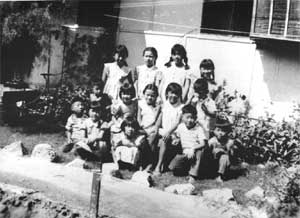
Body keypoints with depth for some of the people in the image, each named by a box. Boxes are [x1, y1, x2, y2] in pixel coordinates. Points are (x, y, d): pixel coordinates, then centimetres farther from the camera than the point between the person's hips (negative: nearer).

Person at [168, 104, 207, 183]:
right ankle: (188, 167, 15)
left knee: (200, 151, -40)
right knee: (172, 167, -16)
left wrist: (193, 149, -37)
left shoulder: (198, 129, -13)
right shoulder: (181, 126, 1)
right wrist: (176, 140, -6)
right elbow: (177, 136, 19)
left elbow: (203, 144, -22)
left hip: (194, 154, -4)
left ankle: (193, 175, -27)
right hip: (184, 154, 4)